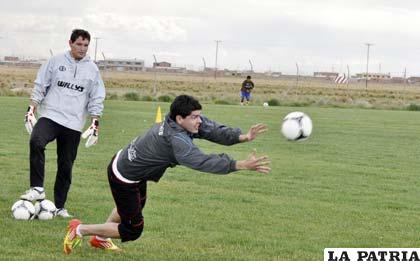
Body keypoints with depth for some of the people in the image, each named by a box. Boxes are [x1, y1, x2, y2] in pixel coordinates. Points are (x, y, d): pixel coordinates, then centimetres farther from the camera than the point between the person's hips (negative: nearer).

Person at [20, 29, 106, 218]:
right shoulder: (55, 62, 5)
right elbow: (40, 86, 7)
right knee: (36, 142, -32)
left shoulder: (92, 69, 8)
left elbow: (96, 98, 9)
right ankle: (37, 188, -28)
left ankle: (59, 206, 17)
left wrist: (95, 122, 1)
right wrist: (32, 108, -2)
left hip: (73, 124, 2)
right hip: (50, 116, -2)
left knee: (66, 166, 4)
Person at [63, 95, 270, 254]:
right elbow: (202, 162, -46)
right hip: (124, 178, -10)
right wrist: (242, 165, -50)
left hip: (124, 161, 10)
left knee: (135, 206, 34)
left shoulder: (190, 123, -14)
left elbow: (214, 130, -18)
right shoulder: (176, 139, -38)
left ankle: (99, 239, 51)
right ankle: (79, 230, 13)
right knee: (132, 230, 1)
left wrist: (243, 137, -34)